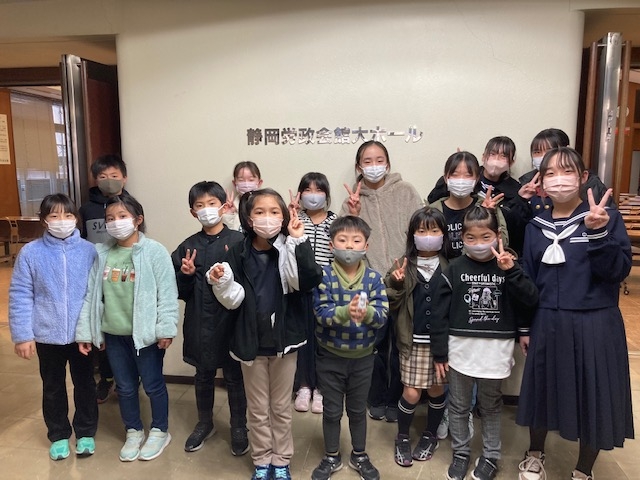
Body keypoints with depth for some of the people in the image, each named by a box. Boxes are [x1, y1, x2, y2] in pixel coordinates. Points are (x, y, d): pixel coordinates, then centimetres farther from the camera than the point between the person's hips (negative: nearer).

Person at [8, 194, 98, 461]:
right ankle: (58, 436, 38)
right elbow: (20, 296, -5)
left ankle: (85, 433, 36)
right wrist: (22, 335, -7)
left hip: (82, 334, 0)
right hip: (47, 335, 0)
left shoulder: (89, 251, -8)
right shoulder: (30, 253, -9)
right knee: (53, 387, 18)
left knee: (85, 384, 15)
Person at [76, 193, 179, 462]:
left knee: (153, 384, 11)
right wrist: (84, 331, 5)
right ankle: (133, 432, 38)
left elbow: (167, 294, -14)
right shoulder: (100, 254, 2)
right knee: (125, 387, 18)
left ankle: (159, 431, 32)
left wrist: (166, 329, -17)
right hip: (113, 334, 5)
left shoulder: (154, 251, -12)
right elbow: (89, 295, 5)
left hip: (146, 333, -4)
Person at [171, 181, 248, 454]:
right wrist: (186, 275, -13)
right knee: (203, 376, 20)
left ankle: (238, 428, 33)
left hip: (229, 320, -3)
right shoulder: (188, 247, 3)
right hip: (198, 323, 4)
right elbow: (180, 292, 5)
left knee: (233, 376, 12)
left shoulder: (238, 242, -9)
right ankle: (205, 423, 42)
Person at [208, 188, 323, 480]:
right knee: (257, 408, 17)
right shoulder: (238, 253, -5)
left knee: (281, 407, 17)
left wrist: (299, 242, -31)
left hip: (284, 339, -1)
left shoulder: (290, 250, -9)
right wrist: (221, 281, -24)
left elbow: (310, 281, -26)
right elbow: (234, 300, -5)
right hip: (251, 341, 1)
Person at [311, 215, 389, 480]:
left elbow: (382, 315, -14)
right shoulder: (324, 276, -13)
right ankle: (331, 457, 37)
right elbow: (321, 313, -20)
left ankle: (359, 456, 41)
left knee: (358, 409, 20)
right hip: (330, 356, -1)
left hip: (363, 356, 1)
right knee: (332, 410, 16)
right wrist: (346, 311, -38)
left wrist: (367, 312, -36)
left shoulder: (373, 277, -9)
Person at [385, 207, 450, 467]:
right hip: (414, 341, -1)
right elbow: (392, 304, -5)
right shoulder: (404, 265, -4)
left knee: (436, 390, 14)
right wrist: (395, 283, -21)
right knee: (411, 394, 2)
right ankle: (402, 438, 27)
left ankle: (430, 436, 38)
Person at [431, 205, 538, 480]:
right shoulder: (454, 270, -5)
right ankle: (460, 453, 35)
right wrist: (439, 353, -4)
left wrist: (510, 271, -20)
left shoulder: (508, 266, -1)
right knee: (458, 407, 15)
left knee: (490, 406, 18)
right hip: (460, 350, 0)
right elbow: (440, 314, -4)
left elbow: (530, 300, -11)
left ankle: (491, 456, 36)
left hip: (495, 351, 0)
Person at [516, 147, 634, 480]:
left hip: (595, 324, -2)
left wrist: (599, 232, -27)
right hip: (547, 324, 3)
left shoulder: (606, 217, -5)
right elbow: (529, 279, 7)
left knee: (594, 399, 9)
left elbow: (619, 271, -13)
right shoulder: (536, 226, 4)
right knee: (543, 392, 15)